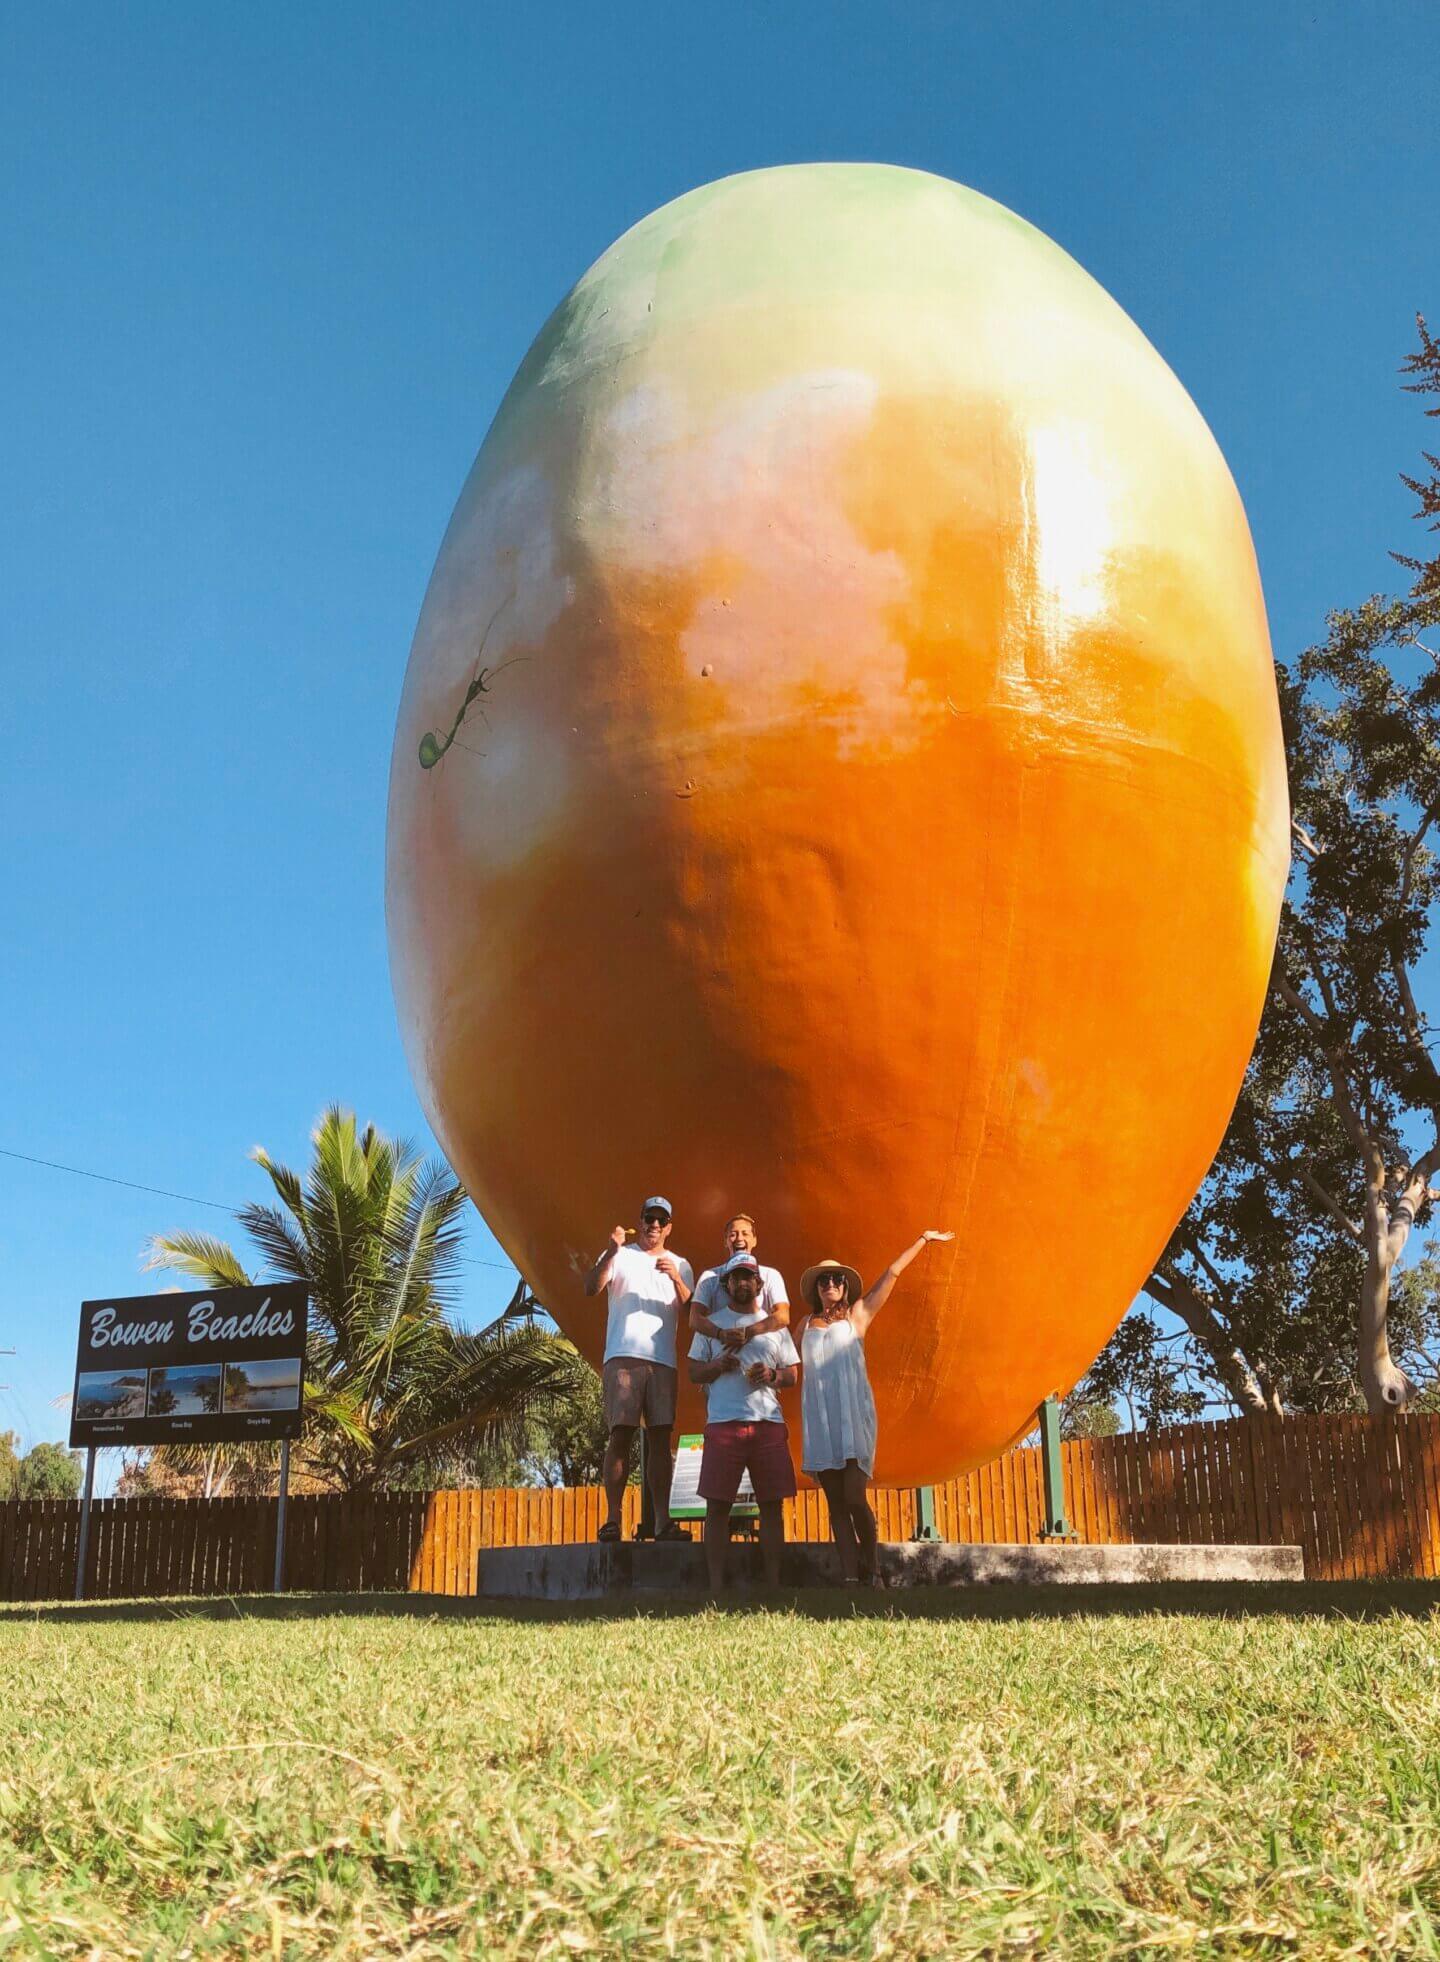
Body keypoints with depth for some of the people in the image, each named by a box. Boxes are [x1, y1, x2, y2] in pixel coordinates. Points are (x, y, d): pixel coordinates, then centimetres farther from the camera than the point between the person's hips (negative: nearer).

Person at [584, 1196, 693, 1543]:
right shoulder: (620, 1256, 11)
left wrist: (676, 1278, -14)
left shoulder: (680, 1265, 19)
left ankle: (663, 1521, -4)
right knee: (620, 1435, -9)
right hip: (623, 1356, -3)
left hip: (663, 1361, 3)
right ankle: (613, 1519, -10)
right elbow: (591, 1287, -5)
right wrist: (611, 1251, -19)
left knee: (660, 1438, -3)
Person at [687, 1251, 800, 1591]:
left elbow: (792, 1376, 16)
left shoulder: (775, 1324, 16)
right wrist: (718, 1366, -11)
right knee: (717, 1505, -4)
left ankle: (773, 1583, 7)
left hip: (769, 1423, 2)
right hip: (723, 1423, -2)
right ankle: (716, 1586, -1)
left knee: (772, 1505, 0)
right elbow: (694, 1373, 10)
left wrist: (772, 1375, -6)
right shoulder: (711, 1323, 12)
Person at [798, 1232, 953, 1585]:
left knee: (854, 1499, -11)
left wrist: (923, 1240, 11)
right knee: (836, 1504, 1)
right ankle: (850, 1576, 2)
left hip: (854, 1417, -2)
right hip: (819, 1421, 3)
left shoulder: (857, 1316, 7)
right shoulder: (806, 1325, 14)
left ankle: (870, 1570, 6)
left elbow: (892, 1274, 9)